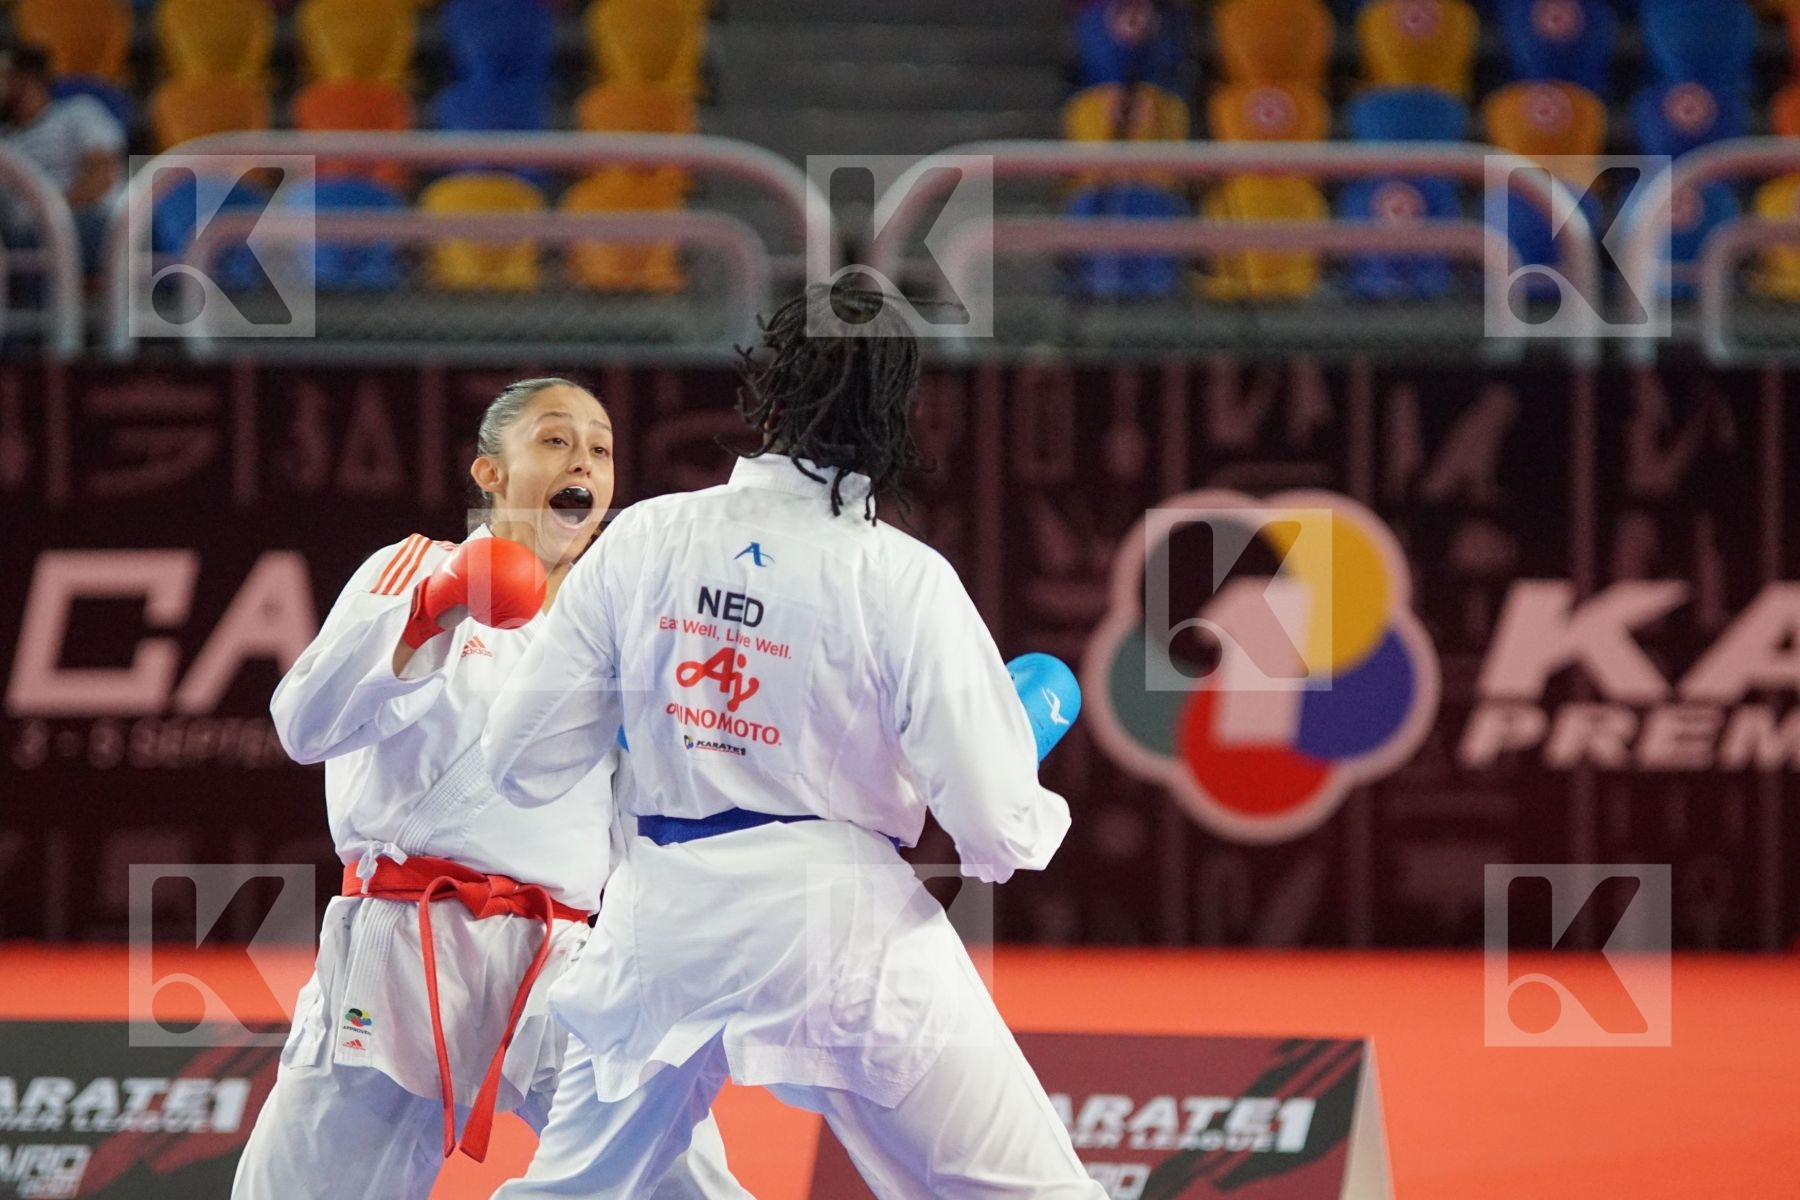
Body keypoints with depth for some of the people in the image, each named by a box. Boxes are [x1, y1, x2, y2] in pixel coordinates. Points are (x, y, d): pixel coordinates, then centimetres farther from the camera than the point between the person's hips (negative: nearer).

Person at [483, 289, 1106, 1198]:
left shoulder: (644, 542, -3)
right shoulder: (902, 580, -11)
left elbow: (524, 763, 2)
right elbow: (997, 824, -9)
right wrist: (1038, 816, 14)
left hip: (661, 927, 4)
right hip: (840, 935, -4)